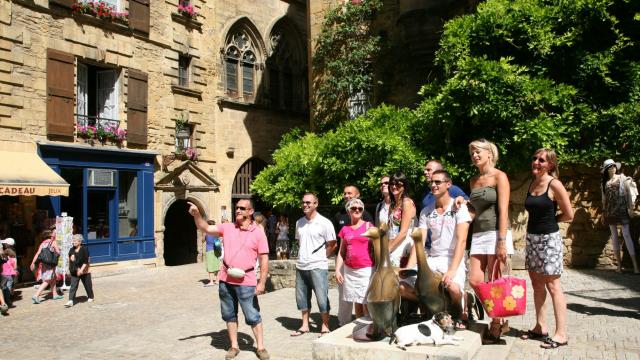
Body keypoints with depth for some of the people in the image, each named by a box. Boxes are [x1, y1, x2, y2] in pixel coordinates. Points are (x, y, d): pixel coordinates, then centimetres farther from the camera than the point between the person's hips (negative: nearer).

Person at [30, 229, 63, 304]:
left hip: (43, 264, 7)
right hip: (50, 264, -7)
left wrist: (33, 263, 1)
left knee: (53, 279, 19)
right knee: (47, 281, -5)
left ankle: (55, 294, 26)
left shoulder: (43, 243, 10)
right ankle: (36, 295, -15)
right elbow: (58, 252, -8)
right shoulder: (53, 242, -6)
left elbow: (37, 253, 2)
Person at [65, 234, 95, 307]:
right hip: (74, 272, 4)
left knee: (87, 285, 10)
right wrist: (70, 269, 12)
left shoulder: (84, 249, -11)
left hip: (84, 271, -4)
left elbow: (86, 261, -17)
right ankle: (71, 301, -10)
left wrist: (81, 269, -25)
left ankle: (90, 297, 28)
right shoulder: (71, 250, 6)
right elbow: (70, 261, 15)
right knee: (73, 286, -6)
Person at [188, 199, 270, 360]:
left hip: (246, 282, -4)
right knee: (229, 315, 15)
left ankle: (260, 347, 21)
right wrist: (196, 215, -16)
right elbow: (206, 228, 2)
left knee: (253, 316, 5)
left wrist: (262, 283, -12)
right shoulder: (227, 228, 4)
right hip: (225, 280, 4)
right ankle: (234, 346, 30)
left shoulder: (258, 233, -7)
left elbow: (264, 260, -7)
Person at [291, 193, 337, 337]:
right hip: (301, 266, 6)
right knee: (302, 297, 14)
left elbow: (332, 245, -5)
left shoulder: (324, 223, -9)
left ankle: (325, 327, 12)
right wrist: (303, 256, 12)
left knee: (322, 298, 0)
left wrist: (320, 257, -2)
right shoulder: (299, 222, 10)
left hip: (318, 267, -6)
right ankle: (304, 325, 27)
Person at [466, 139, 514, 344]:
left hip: (495, 233, -6)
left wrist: (502, 242, -17)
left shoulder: (499, 176, -4)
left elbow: (503, 211, -11)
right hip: (478, 235, 6)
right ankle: (500, 320, 19)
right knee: (474, 281, 1)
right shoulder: (474, 180, 15)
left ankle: (497, 324, 14)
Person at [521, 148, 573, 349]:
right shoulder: (531, 185, 9)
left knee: (552, 285, -3)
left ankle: (561, 334, 5)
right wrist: (542, 219, 5)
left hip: (549, 239, -7)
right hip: (532, 237, 7)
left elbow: (568, 215, -7)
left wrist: (549, 220, 5)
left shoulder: (554, 185, -11)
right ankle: (540, 327, 22)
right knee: (536, 283, 11)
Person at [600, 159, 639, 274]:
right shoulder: (604, 183, 10)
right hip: (610, 211, 3)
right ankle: (619, 264, 9)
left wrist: (630, 206, -4)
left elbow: (628, 192, 4)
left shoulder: (622, 177, 5)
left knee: (626, 235, -10)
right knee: (614, 236, 4)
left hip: (622, 209, -3)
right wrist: (603, 213, 12)